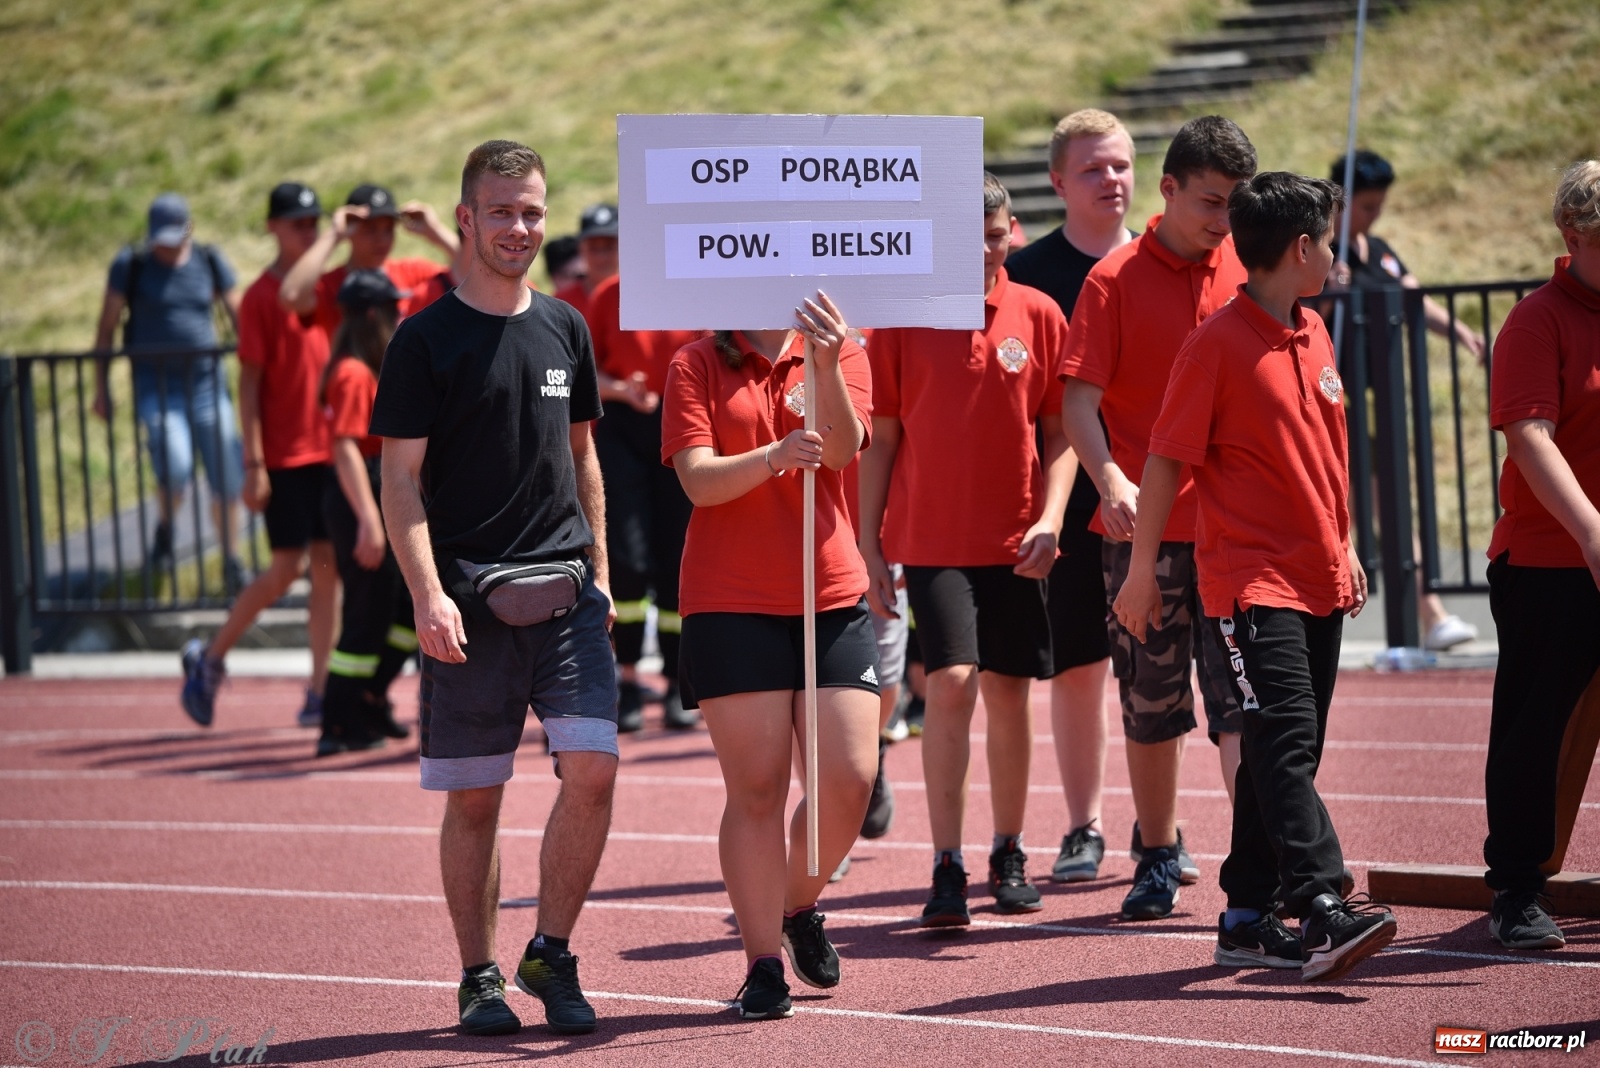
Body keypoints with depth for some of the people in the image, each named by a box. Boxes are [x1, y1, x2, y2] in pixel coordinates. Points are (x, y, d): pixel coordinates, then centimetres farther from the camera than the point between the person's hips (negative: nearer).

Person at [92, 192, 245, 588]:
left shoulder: (210, 262, 4)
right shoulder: (131, 265, -2)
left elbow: (239, 317, 12)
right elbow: (107, 328, 3)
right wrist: (101, 388, 1)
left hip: (207, 381, 3)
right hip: (156, 386, -3)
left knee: (227, 479, -2)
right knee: (174, 467, -23)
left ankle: (231, 563, 15)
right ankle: (164, 529, 8)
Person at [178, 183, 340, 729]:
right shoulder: (261, 296, -7)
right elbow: (249, 381, -9)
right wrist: (254, 464, -13)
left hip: (328, 449, 6)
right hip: (283, 455, -6)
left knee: (329, 565, 3)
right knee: (286, 569, -5)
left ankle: (319, 695, 6)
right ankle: (209, 657, 14)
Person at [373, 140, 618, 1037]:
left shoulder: (565, 328, 12)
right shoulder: (426, 340, -1)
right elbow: (400, 481, -4)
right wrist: (428, 595, -16)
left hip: (566, 593, 3)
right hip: (470, 605, -3)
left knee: (593, 766, -11)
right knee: (473, 796, 3)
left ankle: (552, 954, 5)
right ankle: (481, 977, 14)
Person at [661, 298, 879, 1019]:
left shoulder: (841, 356, 7)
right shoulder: (696, 367, 3)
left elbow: (842, 449, -11)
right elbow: (698, 478, -9)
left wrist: (826, 365, -28)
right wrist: (773, 457, -28)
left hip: (832, 598, 2)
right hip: (730, 607, -2)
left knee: (850, 779, -4)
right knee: (756, 789, -4)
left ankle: (799, 905, 24)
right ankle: (764, 965, 3)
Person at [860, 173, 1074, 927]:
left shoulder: (1038, 316, 3)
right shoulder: (901, 319, -1)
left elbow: (1061, 432, 6)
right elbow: (880, 440, 3)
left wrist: (1050, 517, -8)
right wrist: (868, 545, 1)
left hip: (1015, 540, 2)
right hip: (931, 537, -2)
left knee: (1007, 691, 7)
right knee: (950, 683, -14)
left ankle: (1008, 856, 23)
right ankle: (946, 868, -11)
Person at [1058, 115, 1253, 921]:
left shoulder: (1245, 274, 6)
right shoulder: (1116, 280, -3)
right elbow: (1078, 400, -7)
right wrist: (1110, 479, -24)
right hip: (1145, 523, -1)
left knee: (1239, 698, -7)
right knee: (1151, 702, 9)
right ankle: (1159, 855, 23)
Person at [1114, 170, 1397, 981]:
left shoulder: (1313, 335, 13)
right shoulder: (1219, 343, -10)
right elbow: (1166, 459, -8)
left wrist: (1343, 548, 24)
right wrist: (1142, 571, -6)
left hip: (1318, 578, 8)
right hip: (1251, 579, -8)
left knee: (1280, 756, 9)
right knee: (1284, 741, -16)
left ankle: (1248, 920, 15)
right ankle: (1323, 912, -26)